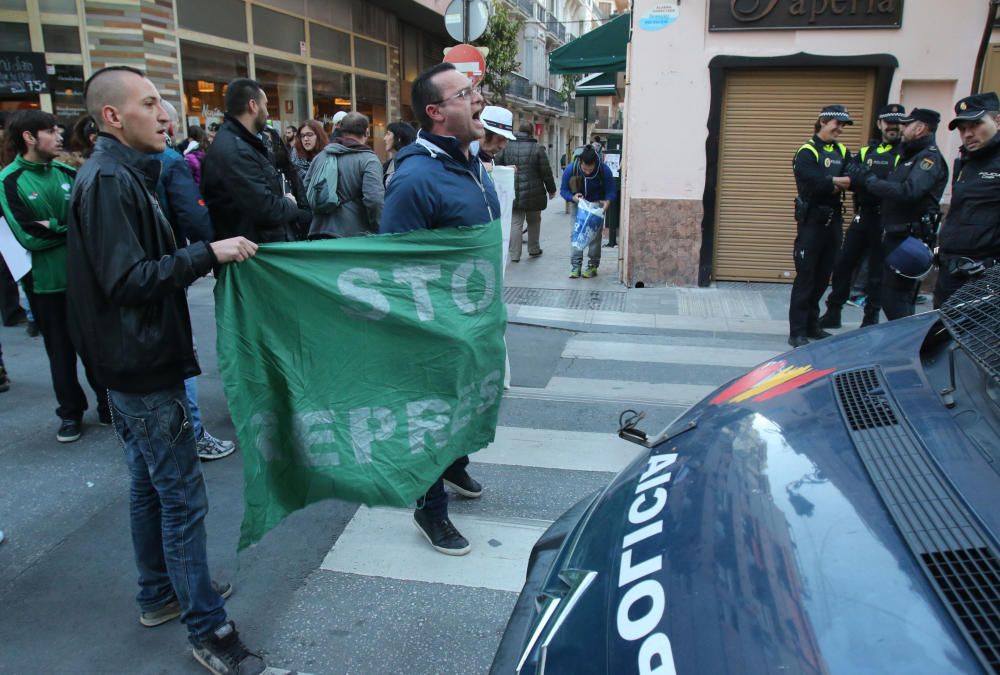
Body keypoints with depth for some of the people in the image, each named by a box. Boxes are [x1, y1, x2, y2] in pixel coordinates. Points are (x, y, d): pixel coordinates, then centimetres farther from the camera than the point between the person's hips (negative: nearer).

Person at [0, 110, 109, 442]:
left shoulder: (66, 172, 2)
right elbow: (29, 236, -18)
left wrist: (55, 226, -14)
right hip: (46, 281, -3)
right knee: (61, 350, 10)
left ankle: (109, 405, 27)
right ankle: (71, 412, 26)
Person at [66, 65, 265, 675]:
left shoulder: (123, 174, 13)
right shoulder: (109, 181, -17)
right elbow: (127, 280, -24)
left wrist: (207, 253, 8)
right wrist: (208, 253, -26)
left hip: (137, 362, 10)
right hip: (142, 367, -10)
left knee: (151, 485, 20)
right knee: (183, 498, -4)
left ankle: (161, 594, 36)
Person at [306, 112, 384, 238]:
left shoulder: (320, 156, 12)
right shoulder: (368, 159, -8)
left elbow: (306, 190, 18)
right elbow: (374, 200, -21)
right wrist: (381, 232, -8)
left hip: (320, 233, 6)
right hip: (354, 235, -6)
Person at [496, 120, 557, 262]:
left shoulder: (507, 148, 2)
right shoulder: (537, 148, -7)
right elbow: (546, 172, -5)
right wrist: (551, 190, 7)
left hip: (513, 194, 2)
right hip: (533, 193, -2)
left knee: (515, 223, 4)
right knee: (534, 222, 17)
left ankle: (514, 255, 0)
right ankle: (533, 249, 28)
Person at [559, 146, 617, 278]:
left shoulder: (604, 170, -26)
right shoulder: (570, 170, -25)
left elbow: (611, 191, -16)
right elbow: (563, 190, -13)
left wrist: (607, 201, -38)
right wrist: (573, 197, -34)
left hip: (596, 204, -1)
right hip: (578, 204, 1)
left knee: (595, 235, -4)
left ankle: (593, 266, 5)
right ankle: (575, 266, 1)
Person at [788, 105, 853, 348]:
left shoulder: (842, 152, 15)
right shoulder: (807, 152, -7)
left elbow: (854, 179, -1)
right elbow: (813, 183, -24)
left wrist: (830, 185, -19)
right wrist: (836, 182, -12)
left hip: (833, 220, 7)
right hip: (812, 220, -7)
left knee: (823, 277, 12)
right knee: (805, 277, -6)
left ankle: (812, 325, 23)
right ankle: (797, 332, -4)